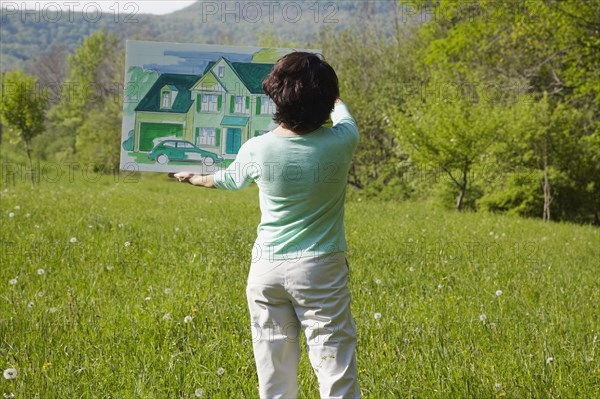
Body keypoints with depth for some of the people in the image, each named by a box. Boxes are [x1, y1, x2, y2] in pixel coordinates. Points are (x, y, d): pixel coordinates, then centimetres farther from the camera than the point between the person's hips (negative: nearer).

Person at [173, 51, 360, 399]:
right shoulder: (341, 142, -11)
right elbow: (343, 114, 16)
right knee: (336, 370, -2)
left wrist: (193, 178, 38)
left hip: (266, 269, 2)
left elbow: (229, 180, 15)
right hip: (320, 269, -2)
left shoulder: (257, 150, -8)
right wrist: (329, 96, 39)